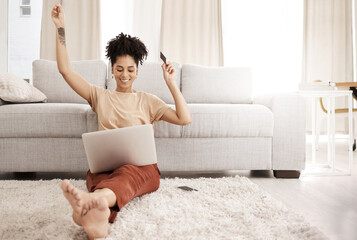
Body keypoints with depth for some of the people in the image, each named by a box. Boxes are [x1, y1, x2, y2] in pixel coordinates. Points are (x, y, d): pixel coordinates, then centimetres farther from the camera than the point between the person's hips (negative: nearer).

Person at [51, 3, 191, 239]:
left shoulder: (147, 100, 18)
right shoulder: (100, 96, 22)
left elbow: (185, 119, 8)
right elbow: (65, 70, 15)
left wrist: (171, 83, 4)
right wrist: (60, 27, 10)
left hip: (142, 168, -1)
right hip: (104, 165, 2)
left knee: (127, 173, -40)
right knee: (98, 176, -38)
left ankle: (93, 198, -73)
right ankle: (99, 218, -71)